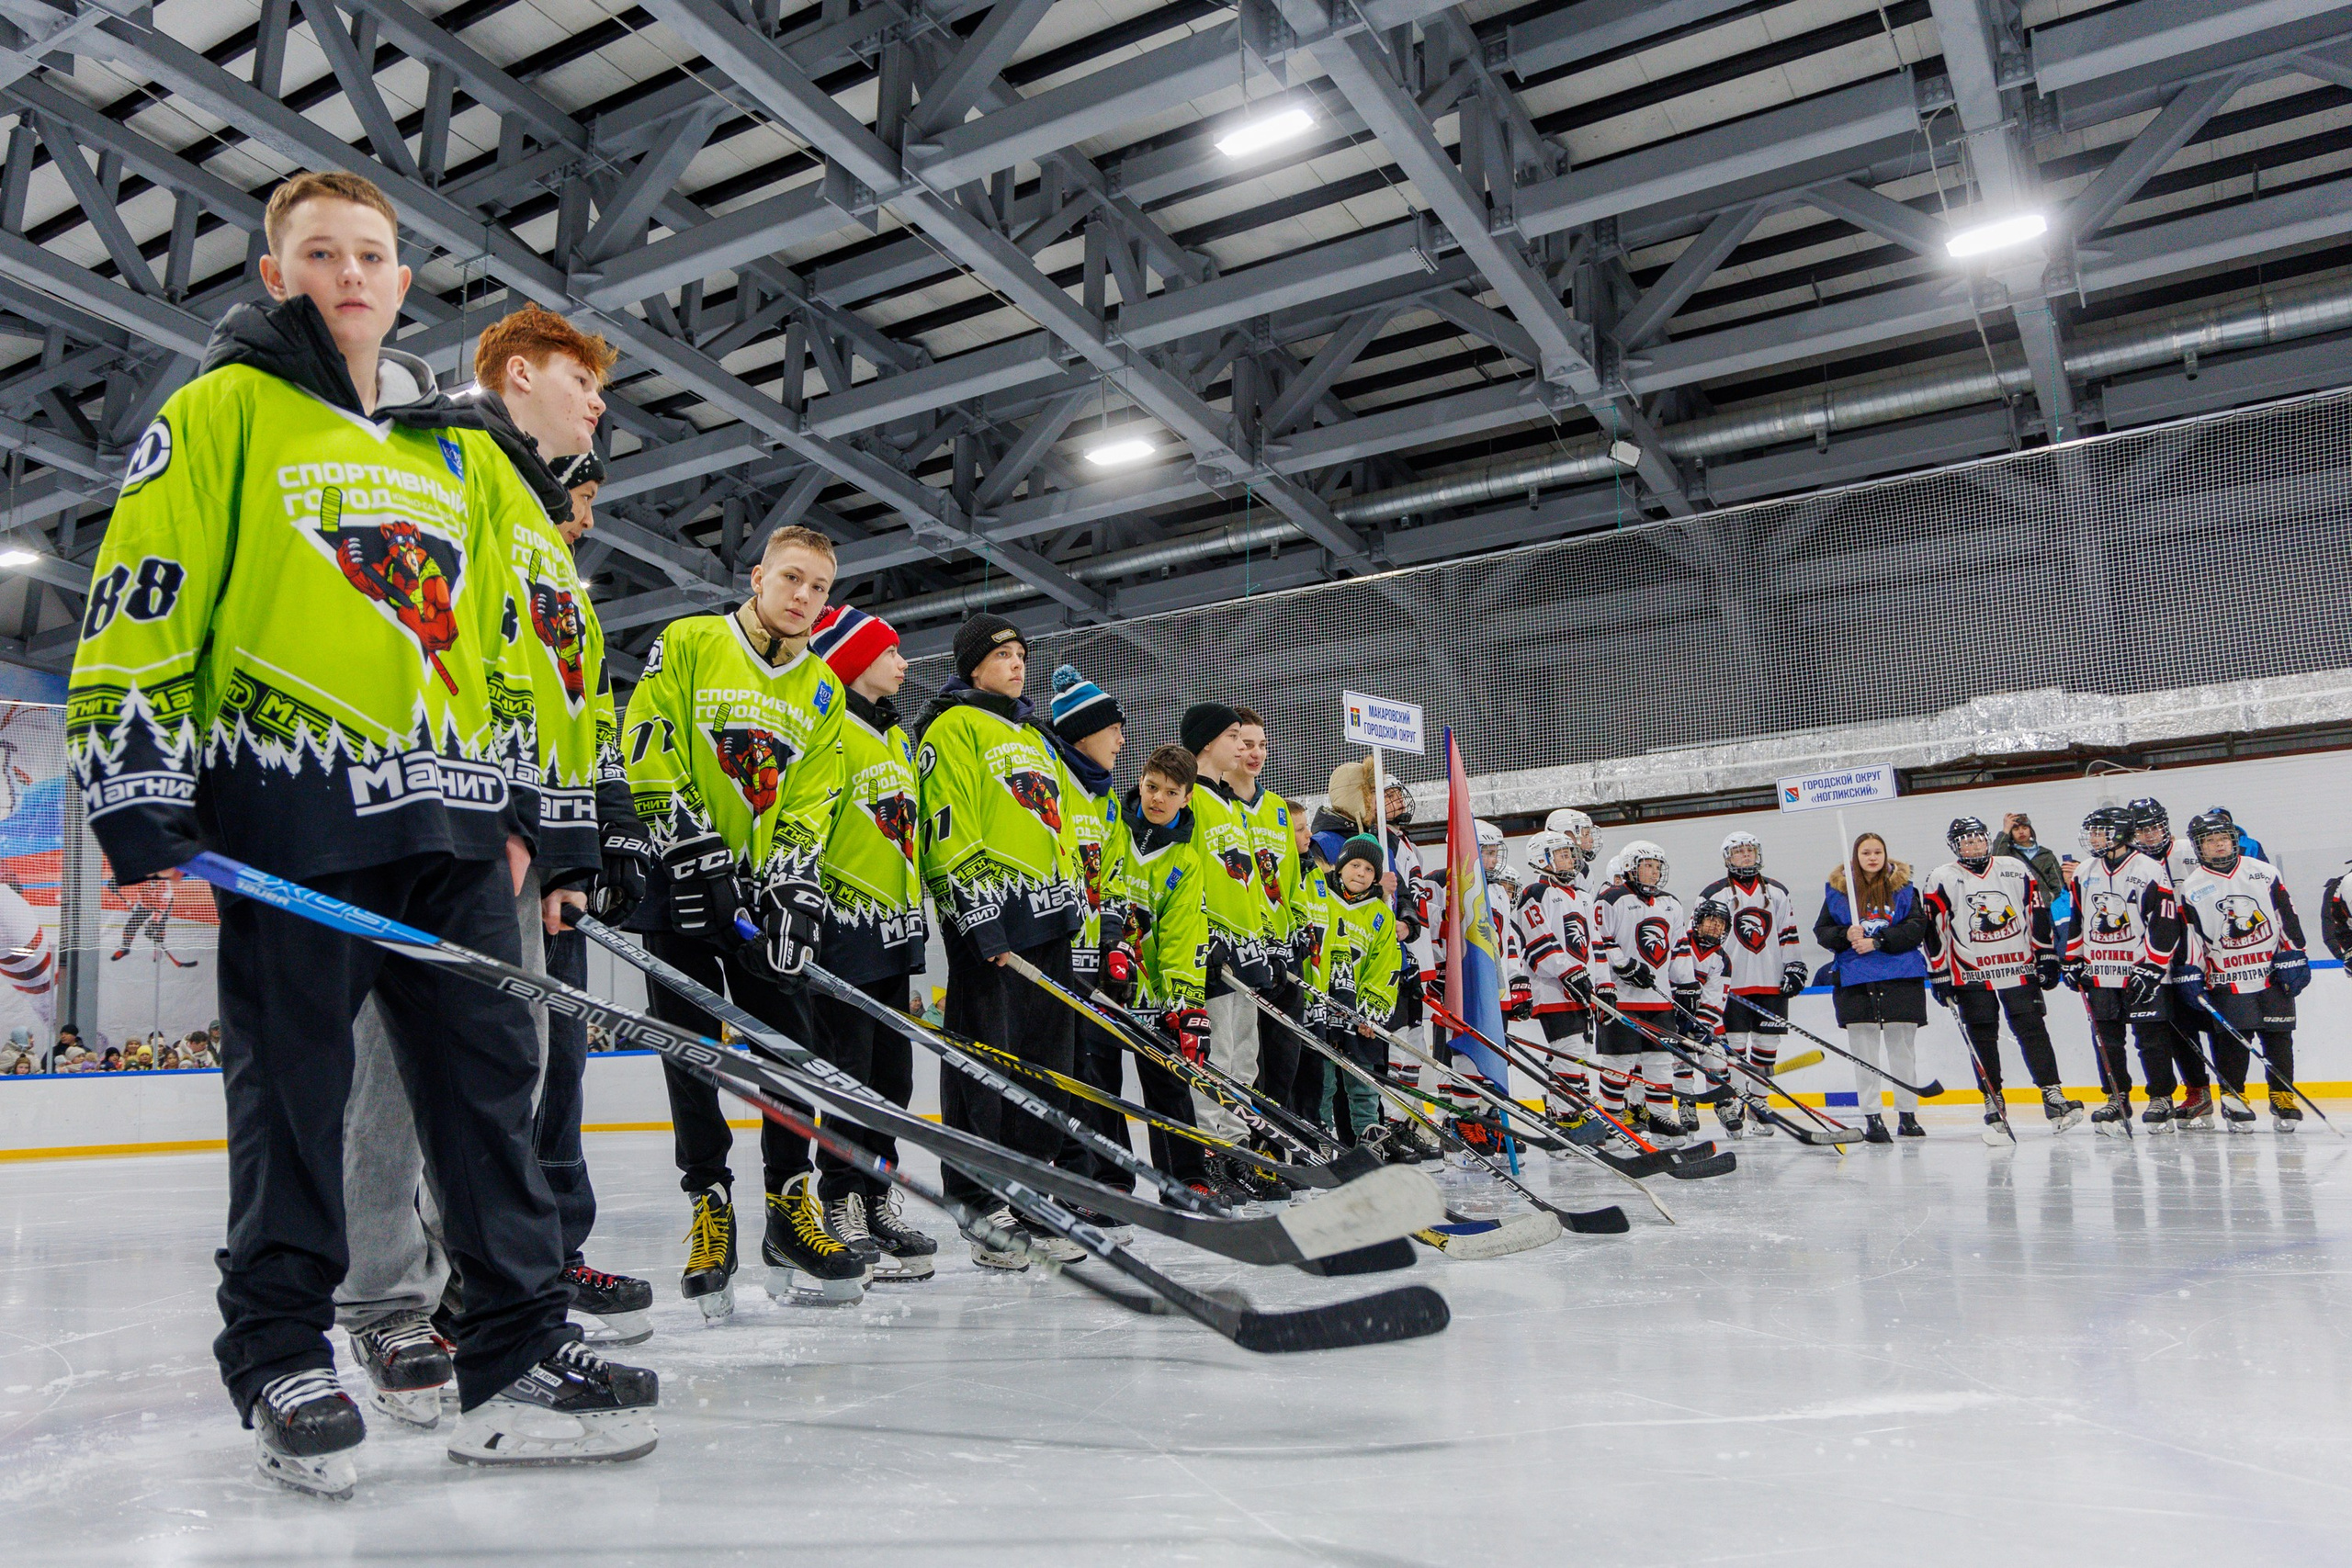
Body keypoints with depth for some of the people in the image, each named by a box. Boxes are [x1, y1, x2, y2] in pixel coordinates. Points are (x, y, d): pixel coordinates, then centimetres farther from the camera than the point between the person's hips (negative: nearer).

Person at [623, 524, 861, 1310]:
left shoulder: (823, 690, 11)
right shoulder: (687, 644, -2)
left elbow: (811, 801, 8)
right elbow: (647, 752, -8)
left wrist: (791, 880, -7)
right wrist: (695, 847, -16)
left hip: (764, 888, 4)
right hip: (680, 877, -3)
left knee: (789, 1040, 0)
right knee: (691, 1046, -1)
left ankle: (793, 1203, 8)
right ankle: (709, 1203, 8)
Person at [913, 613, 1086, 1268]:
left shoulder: (1036, 736, 24)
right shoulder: (952, 728, -2)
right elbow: (949, 831, -12)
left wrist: (1080, 907, 20)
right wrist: (979, 918, -18)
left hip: (1048, 922, 8)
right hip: (988, 919, -8)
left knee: (1048, 1066, 8)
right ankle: (979, 1208, 6)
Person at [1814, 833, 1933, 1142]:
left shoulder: (1902, 888, 5)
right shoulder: (1837, 890, 7)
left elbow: (1916, 928, -4)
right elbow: (1822, 931, 7)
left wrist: (1878, 941, -15)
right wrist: (1846, 935, -13)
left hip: (1901, 979, 0)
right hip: (1854, 980, 0)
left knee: (1903, 1048, 6)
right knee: (1864, 1052, 0)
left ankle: (1907, 1115, 16)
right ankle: (1872, 1117, 5)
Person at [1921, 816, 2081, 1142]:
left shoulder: (2016, 870, 6)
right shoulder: (1941, 881, -2)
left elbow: (2039, 915, 10)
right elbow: (1935, 932, -3)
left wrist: (2047, 957, 6)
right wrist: (1941, 978, -5)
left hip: (2020, 970, 2)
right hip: (1972, 976, -2)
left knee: (2033, 1032, -1)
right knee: (1982, 1040, 1)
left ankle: (2052, 1096, 4)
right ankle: (1993, 1106, 7)